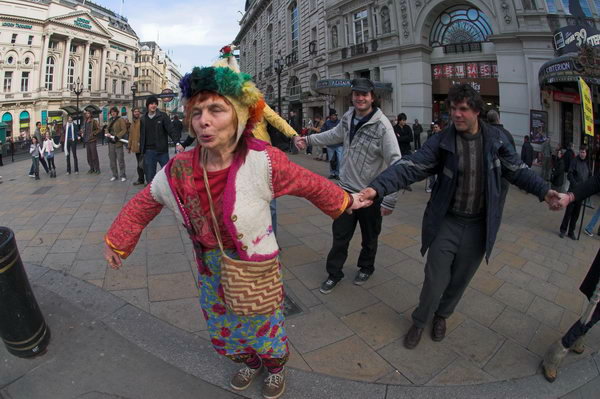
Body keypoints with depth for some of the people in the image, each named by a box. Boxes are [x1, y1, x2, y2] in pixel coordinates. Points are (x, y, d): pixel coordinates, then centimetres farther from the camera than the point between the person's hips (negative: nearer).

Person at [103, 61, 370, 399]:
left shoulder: (262, 161, -27)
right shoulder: (178, 171, -16)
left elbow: (311, 184, -11)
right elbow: (141, 206, 3)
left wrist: (345, 202, 3)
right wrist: (116, 242, 14)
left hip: (256, 273, -3)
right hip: (212, 273, 4)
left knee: (265, 331, 22)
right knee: (223, 333, 27)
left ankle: (276, 367, 59)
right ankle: (250, 363, 63)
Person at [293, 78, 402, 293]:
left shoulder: (382, 125, -20)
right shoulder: (347, 118, 1)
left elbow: (395, 163, -23)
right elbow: (334, 135, 23)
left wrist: (389, 200, -26)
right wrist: (308, 139, 15)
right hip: (346, 188, 5)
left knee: (369, 237, 17)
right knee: (340, 235, 13)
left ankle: (366, 267, 43)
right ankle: (334, 273, 31)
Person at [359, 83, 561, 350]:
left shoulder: (496, 139, -3)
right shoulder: (441, 141, -10)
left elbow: (518, 170, 8)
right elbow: (409, 167, -21)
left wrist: (544, 191, -8)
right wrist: (377, 188, -36)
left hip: (479, 226, 2)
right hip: (446, 222, -2)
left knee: (460, 280, 16)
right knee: (436, 280, 2)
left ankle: (442, 315, 44)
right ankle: (420, 322, 29)